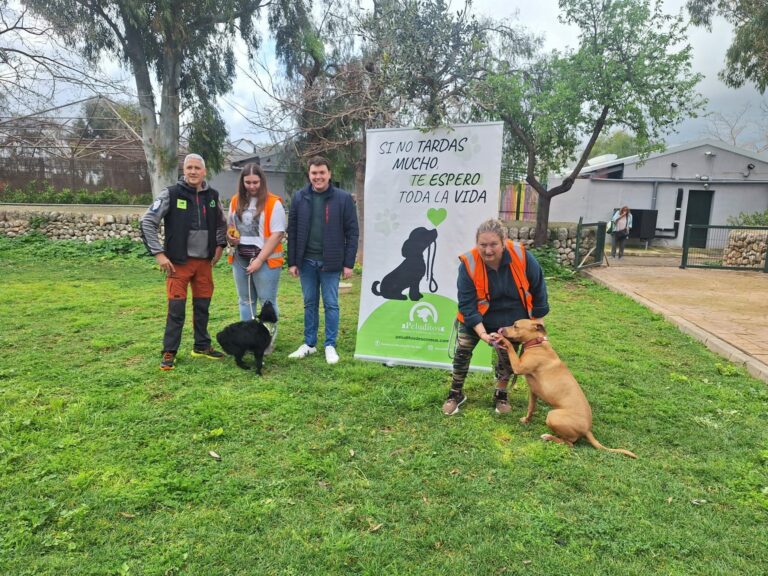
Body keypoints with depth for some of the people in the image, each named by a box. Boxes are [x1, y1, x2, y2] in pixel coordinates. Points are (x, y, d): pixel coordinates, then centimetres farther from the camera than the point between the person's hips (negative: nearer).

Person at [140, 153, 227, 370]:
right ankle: (169, 352, 10)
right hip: (179, 261, -4)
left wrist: (220, 245, 8)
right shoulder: (171, 194, -8)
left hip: (205, 261, 4)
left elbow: (221, 223, 22)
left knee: (203, 306, 12)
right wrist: (159, 253, -13)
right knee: (176, 308, -2)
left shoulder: (212, 195, 6)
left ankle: (202, 346, 27)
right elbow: (147, 222, -9)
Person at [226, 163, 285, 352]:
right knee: (245, 301, 14)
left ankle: (268, 341, 13)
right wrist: (230, 236, -2)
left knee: (267, 302, 2)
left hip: (265, 260, -6)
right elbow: (230, 225, 23)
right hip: (240, 259, 6)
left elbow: (277, 234, -14)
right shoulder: (236, 201, 9)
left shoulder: (273, 203, -9)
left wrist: (259, 260, -17)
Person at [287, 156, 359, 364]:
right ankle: (309, 343, 24)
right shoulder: (299, 198, 3)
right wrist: (292, 261, 1)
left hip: (331, 262, -2)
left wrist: (349, 263, -7)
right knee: (310, 304, 12)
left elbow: (352, 232, -3)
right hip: (306, 261, 3)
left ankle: (330, 345, 17)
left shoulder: (343, 198, -4)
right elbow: (292, 231, 5)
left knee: (331, 304, 5)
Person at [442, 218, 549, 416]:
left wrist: (538, 319, -3)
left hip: (510, 319, 1)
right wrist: (482, 333, -35)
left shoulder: (521, 256, -25)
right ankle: (456, 394, 18)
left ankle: (501, 394, 31)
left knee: (506, 355, 8)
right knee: (462, 351, -1)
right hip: (476, 317, 0)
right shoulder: (469, 263, -27)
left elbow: (538, 287, -9)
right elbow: (467, 303, -25)